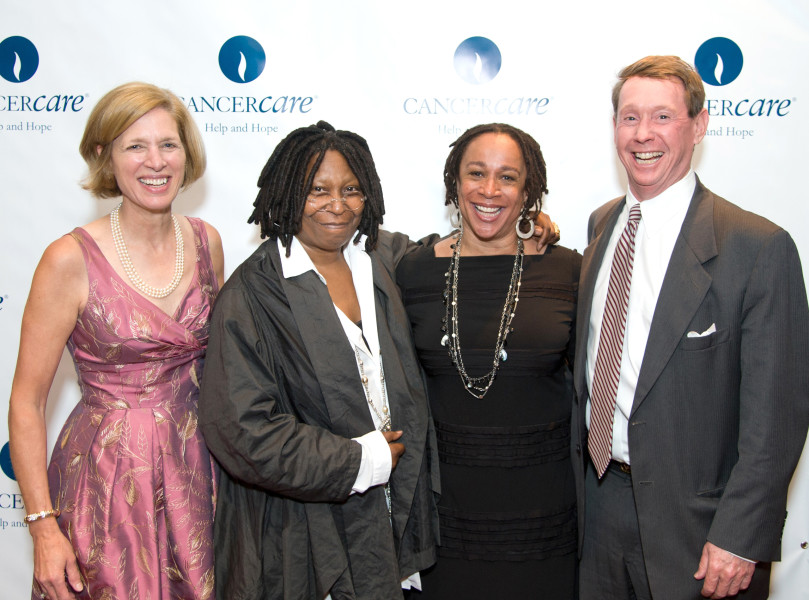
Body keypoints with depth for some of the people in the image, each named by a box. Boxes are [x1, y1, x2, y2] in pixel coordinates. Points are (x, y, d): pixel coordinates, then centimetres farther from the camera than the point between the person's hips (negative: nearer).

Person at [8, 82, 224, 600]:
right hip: (106, 476, -4)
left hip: (195, 473, 4)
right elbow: (26, 403, -9)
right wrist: (43, 526, -12)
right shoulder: (71, 260, -13)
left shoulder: (206, 242, 1)